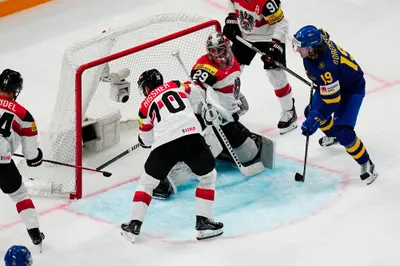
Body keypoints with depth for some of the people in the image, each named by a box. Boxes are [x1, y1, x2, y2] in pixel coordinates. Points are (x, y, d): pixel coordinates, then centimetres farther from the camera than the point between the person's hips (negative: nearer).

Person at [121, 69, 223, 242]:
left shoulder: (146, 106, 20)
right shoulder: (176, 85, 22)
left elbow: (146, 141, 24)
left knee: (147, 182, 20)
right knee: (208, 176, 22)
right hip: (191, 138, 0)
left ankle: (134, 225, 15)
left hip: (164, 146, 0)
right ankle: (203, 222, 15)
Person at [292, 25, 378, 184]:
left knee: (343, 132, -17)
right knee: (312, 111, 17)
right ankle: (332, 135, 48)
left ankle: (366, 164, 1)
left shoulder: (325, 67, -42)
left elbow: (332, 100, -35)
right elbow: (323, 34, 7)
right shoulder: (317, 37, -22)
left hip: (351, 88, -9)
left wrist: (315, 120, -40)